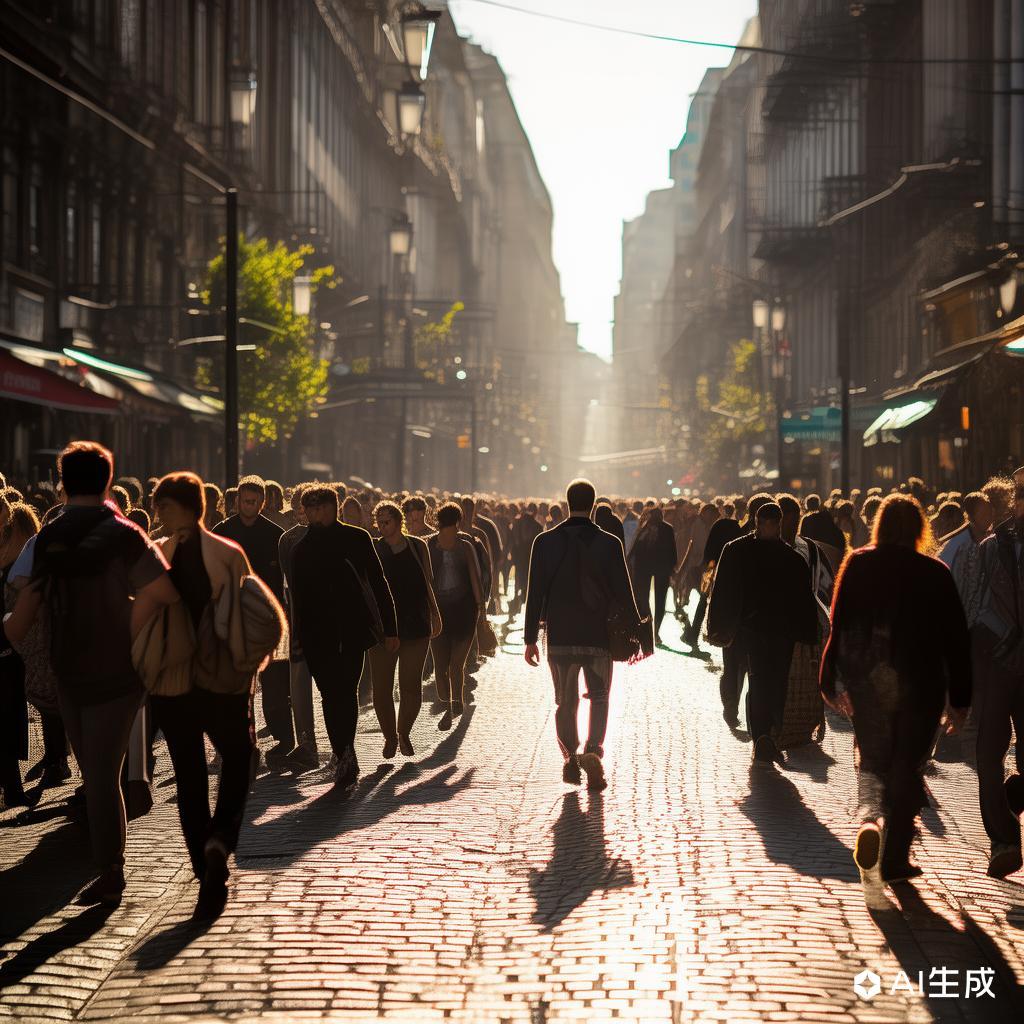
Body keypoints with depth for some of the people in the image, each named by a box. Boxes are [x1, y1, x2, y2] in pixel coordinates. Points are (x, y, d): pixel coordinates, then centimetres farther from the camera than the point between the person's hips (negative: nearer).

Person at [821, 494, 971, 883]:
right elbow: (956, 638, -1)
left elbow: (838, 624, -3)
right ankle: (895, 858, 10)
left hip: (866, 681, 1)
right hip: (920, 683, -1)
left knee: (872, 761, 13)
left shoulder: (857, 565, -2)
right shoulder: (936, 573, -3)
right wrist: (959, 697, 5)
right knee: (907, 766, 10)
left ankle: (869, 818, -18)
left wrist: (834, 683, 3)